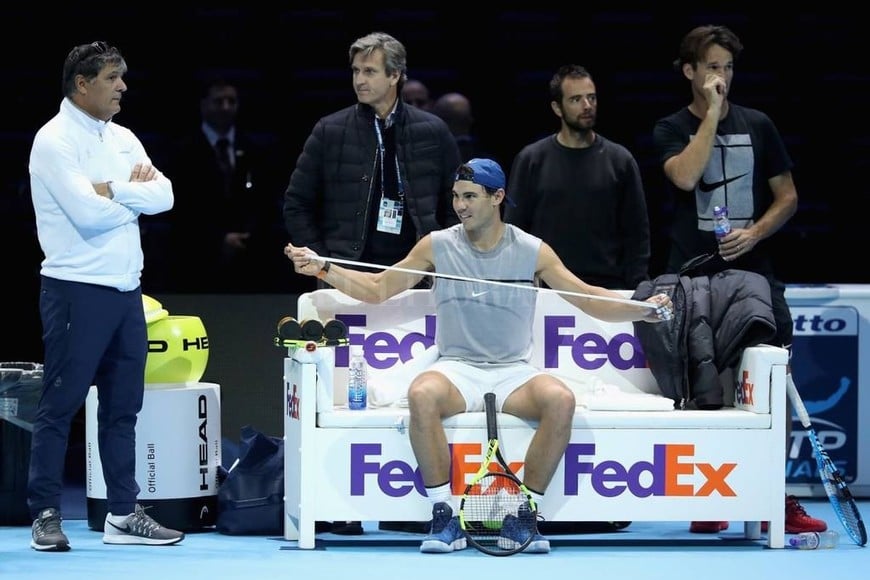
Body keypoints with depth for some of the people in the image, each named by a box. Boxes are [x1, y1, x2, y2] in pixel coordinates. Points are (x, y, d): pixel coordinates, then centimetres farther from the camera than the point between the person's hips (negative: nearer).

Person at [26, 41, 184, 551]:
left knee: (123, 405, 10)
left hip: (125, 288, 8)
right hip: (77, 290, -8)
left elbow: (164, 196, 2)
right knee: (61, 404, -3)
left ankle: (123, 513, 15)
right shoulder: (55, 140, -9)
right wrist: (135, 194, -3)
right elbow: (89, 213, -20)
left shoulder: (122, 139, 14)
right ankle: (46, 514, 2)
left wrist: (113, 191, -13)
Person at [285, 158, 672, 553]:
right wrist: (322, 268, -1)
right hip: (455, 369, 0)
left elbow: (588, 299, 4)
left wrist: (643, 310, -12)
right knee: (422, 395, -36)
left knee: (560, 400, -32)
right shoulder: (437, 246, 5)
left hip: (513, 372, 0)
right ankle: (444, 517, -29)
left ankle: (526, 513, -20)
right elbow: (377, 289, 11)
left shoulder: (532, 252, 3)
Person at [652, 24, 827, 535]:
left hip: (754, 272, 2)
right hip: (694, 277, -1)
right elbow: (686, 177, -17)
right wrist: (712, 112, -13)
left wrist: (755, 232, -6)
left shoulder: (758, 126, 11)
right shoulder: (672, 130, 5)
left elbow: (787, 196, 12)